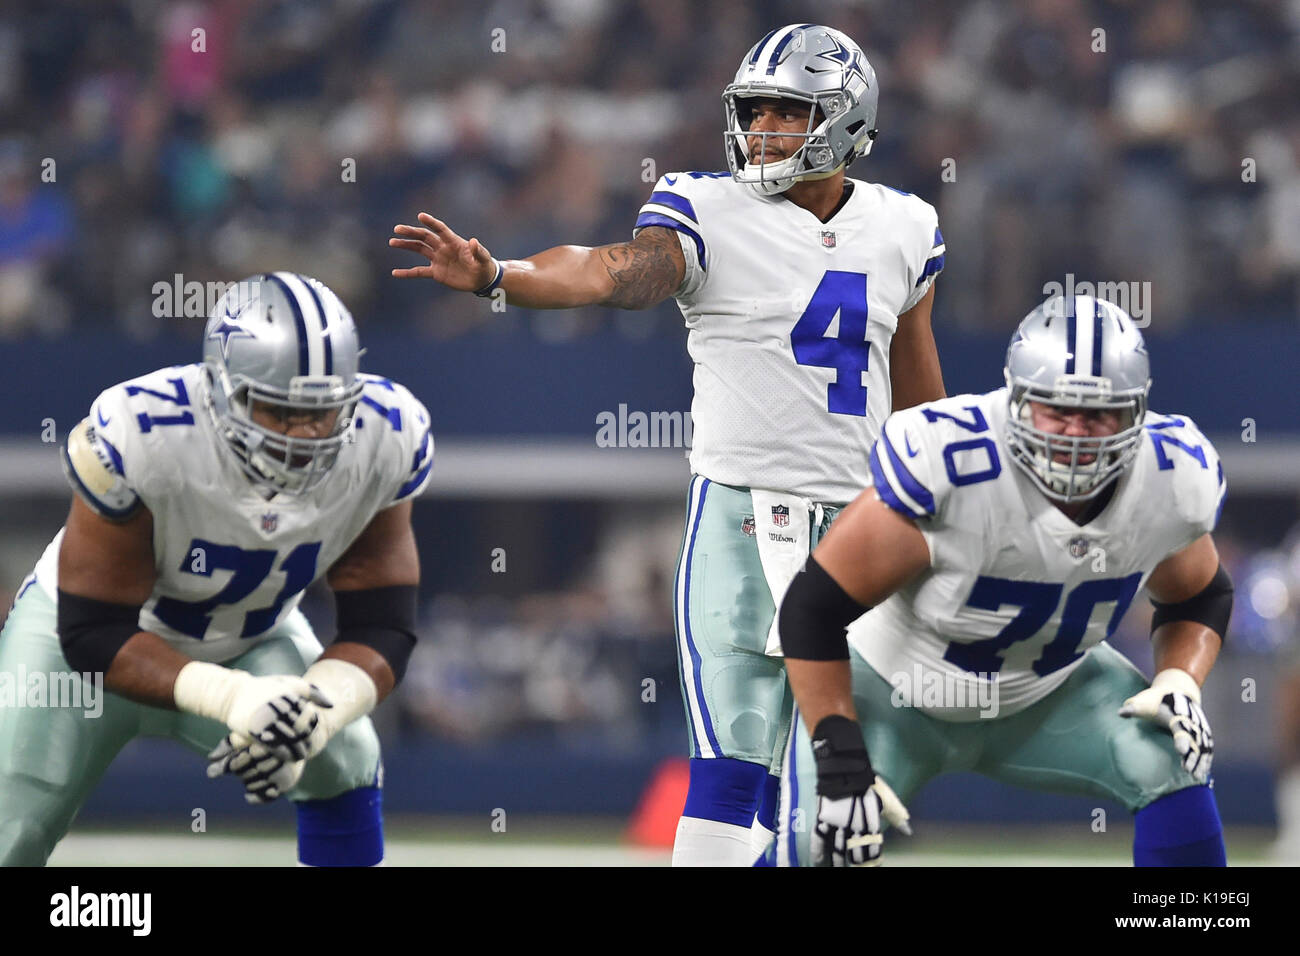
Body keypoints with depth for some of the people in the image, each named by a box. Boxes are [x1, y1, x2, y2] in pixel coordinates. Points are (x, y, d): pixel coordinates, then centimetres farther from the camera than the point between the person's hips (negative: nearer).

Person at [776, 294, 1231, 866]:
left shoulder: (1174, 478, -19)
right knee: (820, 843, -22)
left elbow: (1199, 599, 5)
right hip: (897, 689, -4)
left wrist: (1179, 686, -16)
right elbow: (814, 608, -27)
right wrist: (840, 763, -30)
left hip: (1046, 691, 4)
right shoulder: (948, 463, -35)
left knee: (1173, 766, -20)